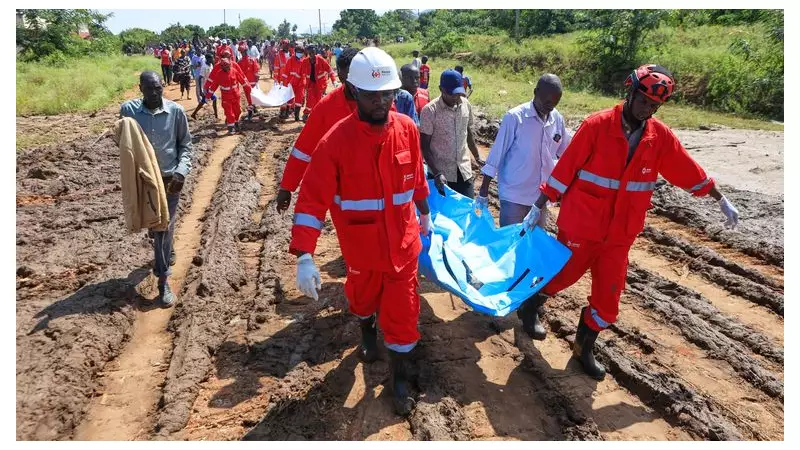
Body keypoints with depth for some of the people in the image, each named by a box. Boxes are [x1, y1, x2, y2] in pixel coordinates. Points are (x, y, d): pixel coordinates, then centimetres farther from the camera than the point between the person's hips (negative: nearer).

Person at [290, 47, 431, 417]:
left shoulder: (407, 129, -9)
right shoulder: (336, 140, -20)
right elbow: (313, 198, -23)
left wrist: (424, 213, 20)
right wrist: (304, 256, -30)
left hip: (403, 242, 1)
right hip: (361, 245, -1)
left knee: (403, 311, 6)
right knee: (363, 298, 25)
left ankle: (399, 379, 27)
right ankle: (367, 333, 59)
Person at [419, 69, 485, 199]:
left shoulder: (466, 105, 0)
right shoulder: (430, 110, -15)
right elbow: (425, 146, -13)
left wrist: (477, 157, 21)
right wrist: (436, 173, -22)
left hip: (464, 170, 4)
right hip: (441, 172, -4)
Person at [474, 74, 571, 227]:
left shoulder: (558, 119, 1)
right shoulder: (515, 117, -13)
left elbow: (567, 153, 14)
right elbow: (497, 153, -10)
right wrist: (484, 191, -9)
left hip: (541, 196, 5)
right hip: (514, 195, -5)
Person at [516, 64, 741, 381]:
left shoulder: (661, 136, -1)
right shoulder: (597, 125, -14)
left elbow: (689, 171, 11)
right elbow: (566, 167, -12)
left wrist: (722, 201, 19)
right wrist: (538, 207, -9)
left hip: (620, 234, 5)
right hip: (580, 226, -4)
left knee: (608, 296, 10)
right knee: (561, 275, 11)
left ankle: (584, 349, 31)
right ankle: (528, 309, 41)